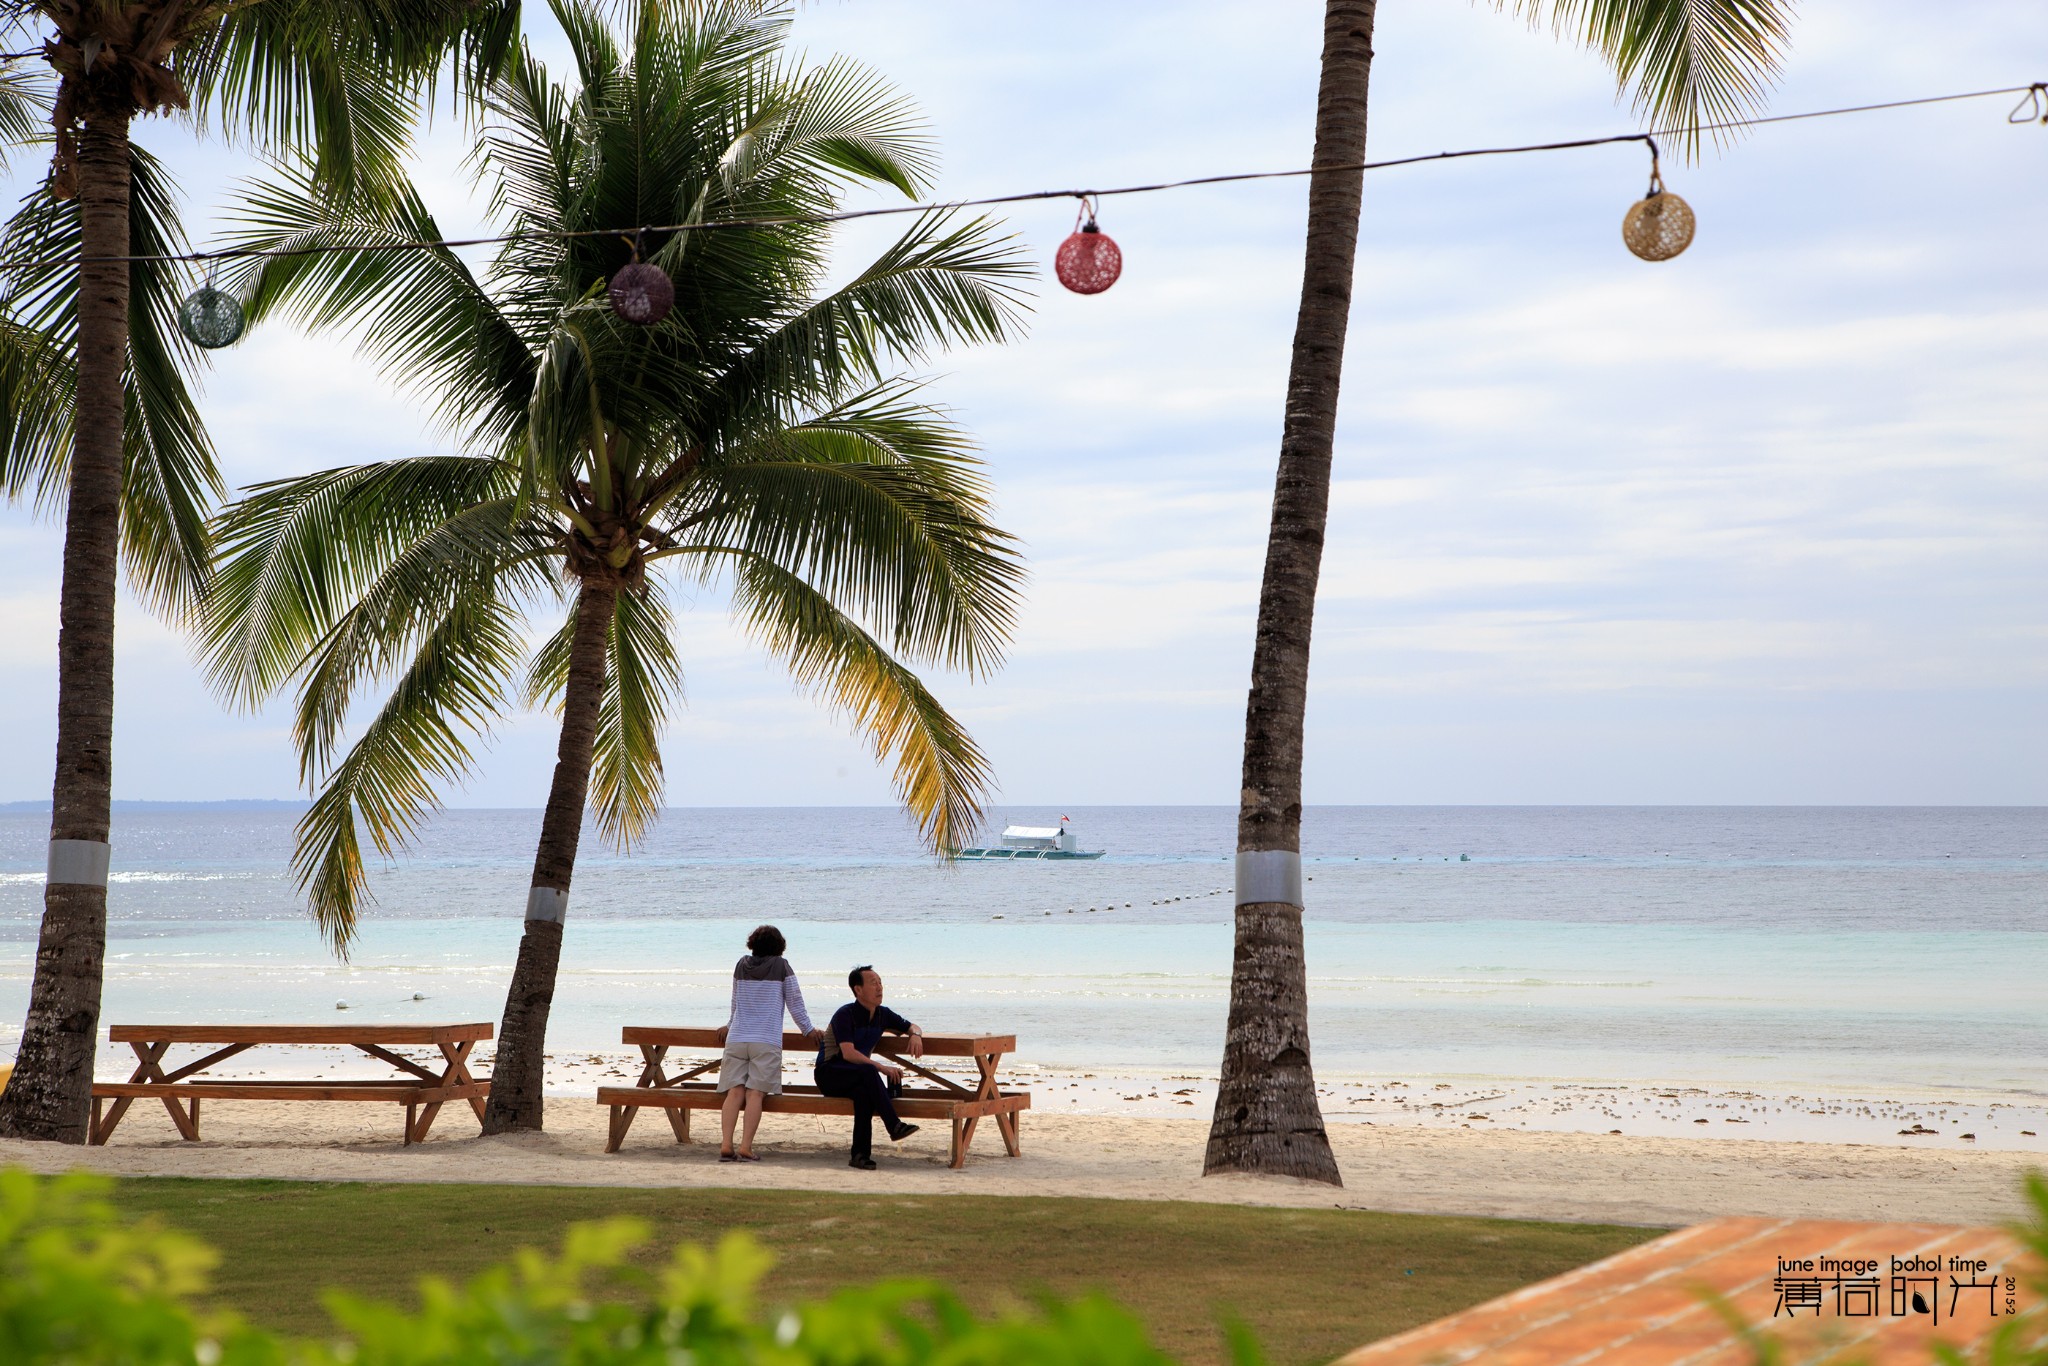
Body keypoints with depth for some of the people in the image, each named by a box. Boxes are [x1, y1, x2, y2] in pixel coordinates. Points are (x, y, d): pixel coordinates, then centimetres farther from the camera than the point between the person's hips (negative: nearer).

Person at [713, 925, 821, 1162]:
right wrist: (809, 1030, 22)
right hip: (767, 1041, -3)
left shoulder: (741, 966, 13)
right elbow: (795, 1002, 8)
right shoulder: (781, 967, 3)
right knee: (755, 1093, -7)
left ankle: (725, 1145, -14)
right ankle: (745, 1147, -16)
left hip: (736, 1039, 3)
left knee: (735, 1091, -3)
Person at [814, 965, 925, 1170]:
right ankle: (894, 1126, -39)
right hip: (830, 1074, -5)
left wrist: (915, 1035, -5)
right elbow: (848, 1053, -26)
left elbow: (911, 1027, 21)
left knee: (864, 1092, -33)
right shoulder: (845, 1015, -15)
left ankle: (860, 1154, -34)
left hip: (857, 1079, 5)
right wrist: (881, 1067, -34)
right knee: (868, 1072, -36)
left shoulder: (882, 1014, 7)